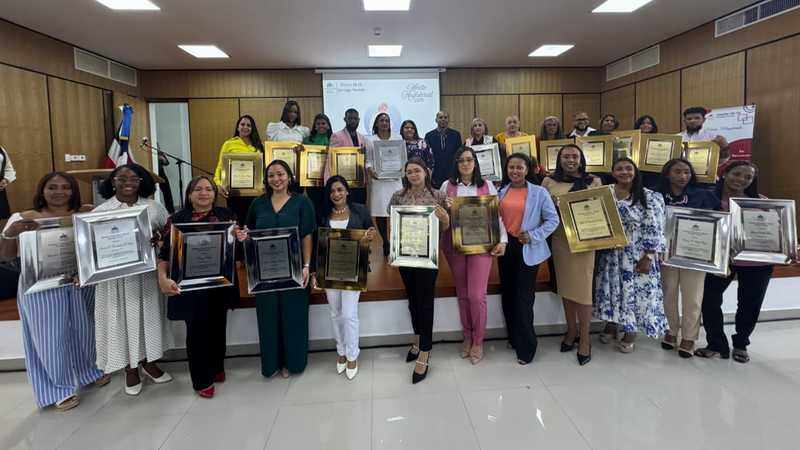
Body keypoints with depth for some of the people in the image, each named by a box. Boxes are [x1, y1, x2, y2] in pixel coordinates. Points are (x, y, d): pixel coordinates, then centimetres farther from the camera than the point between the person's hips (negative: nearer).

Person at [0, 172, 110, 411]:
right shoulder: (23, 218, -1)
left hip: (81, 282, 2)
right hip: (42, 286, -2)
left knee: (84, 329, 15)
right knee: (51, 336, 5)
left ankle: (90, 371, 38)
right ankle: (61, 388, 22)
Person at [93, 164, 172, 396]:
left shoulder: (153, 207, 3)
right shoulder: (101, 211, -2)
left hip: (146, 273, 2)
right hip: (116, 275, -2)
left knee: (148, 316, 13)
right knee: (123, 318, 7)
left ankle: (148, 362, 31)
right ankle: (130, 368, 24)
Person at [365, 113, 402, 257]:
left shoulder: (398, 138, 10)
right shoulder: (370, 140, 9)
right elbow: (368, 160, 6)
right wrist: (370, 171, -13)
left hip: (395, 179, 0)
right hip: (378, 180, 0)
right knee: (379, 213, 0)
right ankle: (385, 243, 11)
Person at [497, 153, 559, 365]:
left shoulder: (539, 192, -5)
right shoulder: (501, 192, 6)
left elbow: (553, 220, -6)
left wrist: (533, 236, -15)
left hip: (527, 250, -4)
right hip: (505, 247, 5)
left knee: (523, 297, -4)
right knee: (507, 295, 13)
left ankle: (526, 347, 11)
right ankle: (513, 338, 32)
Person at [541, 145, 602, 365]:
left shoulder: (593, 181, 3)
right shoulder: (549, 182, 4)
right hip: (559, 240, 2)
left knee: (582, 289, -2)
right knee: (565, 287, 11)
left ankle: (584, 339, 11)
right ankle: (571, 332, 28)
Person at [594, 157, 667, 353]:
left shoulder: (650, 197, -7)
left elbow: (654, 230, -10)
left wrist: (648, 257, -14)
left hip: (637, 256, -3)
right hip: (610, 255, 3)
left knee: (635, 291, 5)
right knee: (612, 289, 13)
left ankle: (630, 334, 21)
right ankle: (611, 326, 31)